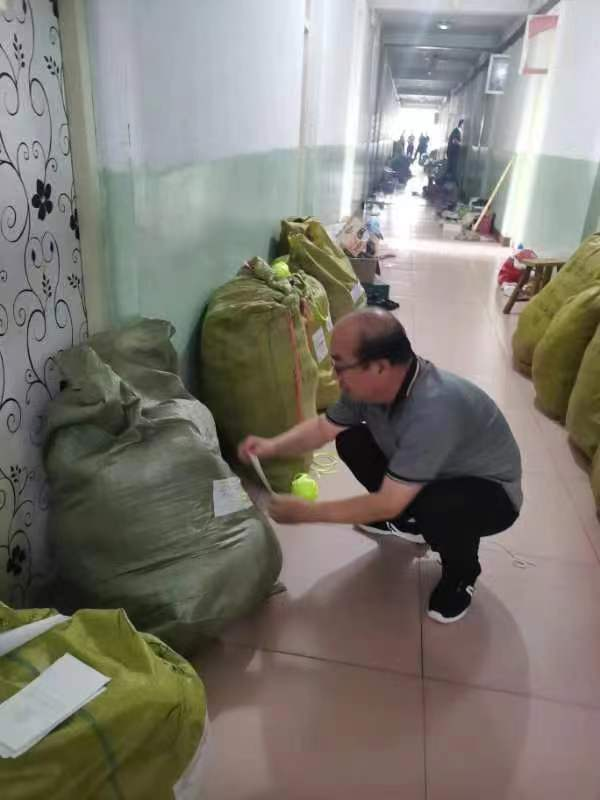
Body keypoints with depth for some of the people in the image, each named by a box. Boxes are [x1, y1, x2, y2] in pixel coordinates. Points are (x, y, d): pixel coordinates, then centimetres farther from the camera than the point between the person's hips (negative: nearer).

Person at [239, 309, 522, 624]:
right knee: (351, 441, -3)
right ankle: (410, 520, 16)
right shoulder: (370, 384, -16)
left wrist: (307, 512, -28)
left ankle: (462, 572, -2)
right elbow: (323, 426, 1)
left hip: (491, 492, -7)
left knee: (436, 506, -38)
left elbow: (388, 503, -36)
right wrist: (273, 446, -16)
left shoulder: (433, 411, -41)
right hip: (435, 474, 7)